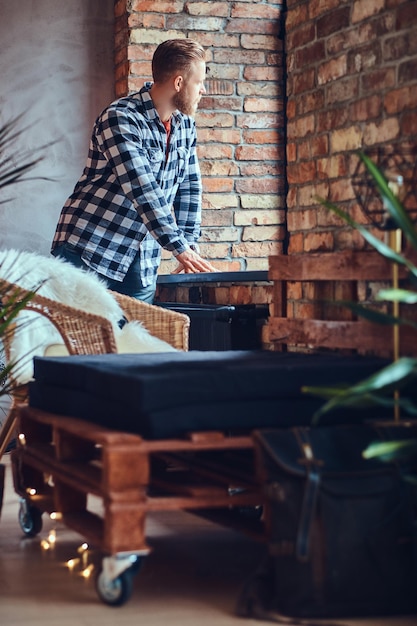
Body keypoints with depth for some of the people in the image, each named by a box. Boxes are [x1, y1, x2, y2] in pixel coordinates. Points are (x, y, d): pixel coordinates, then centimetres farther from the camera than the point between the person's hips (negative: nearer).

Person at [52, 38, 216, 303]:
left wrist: (190, 245, 1)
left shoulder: (185, 124, 8)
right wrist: (181, 248, -25)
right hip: (89, 255, -6)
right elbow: (142, 190, -23)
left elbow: (190, 188, 13)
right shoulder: (121, 118, -16)